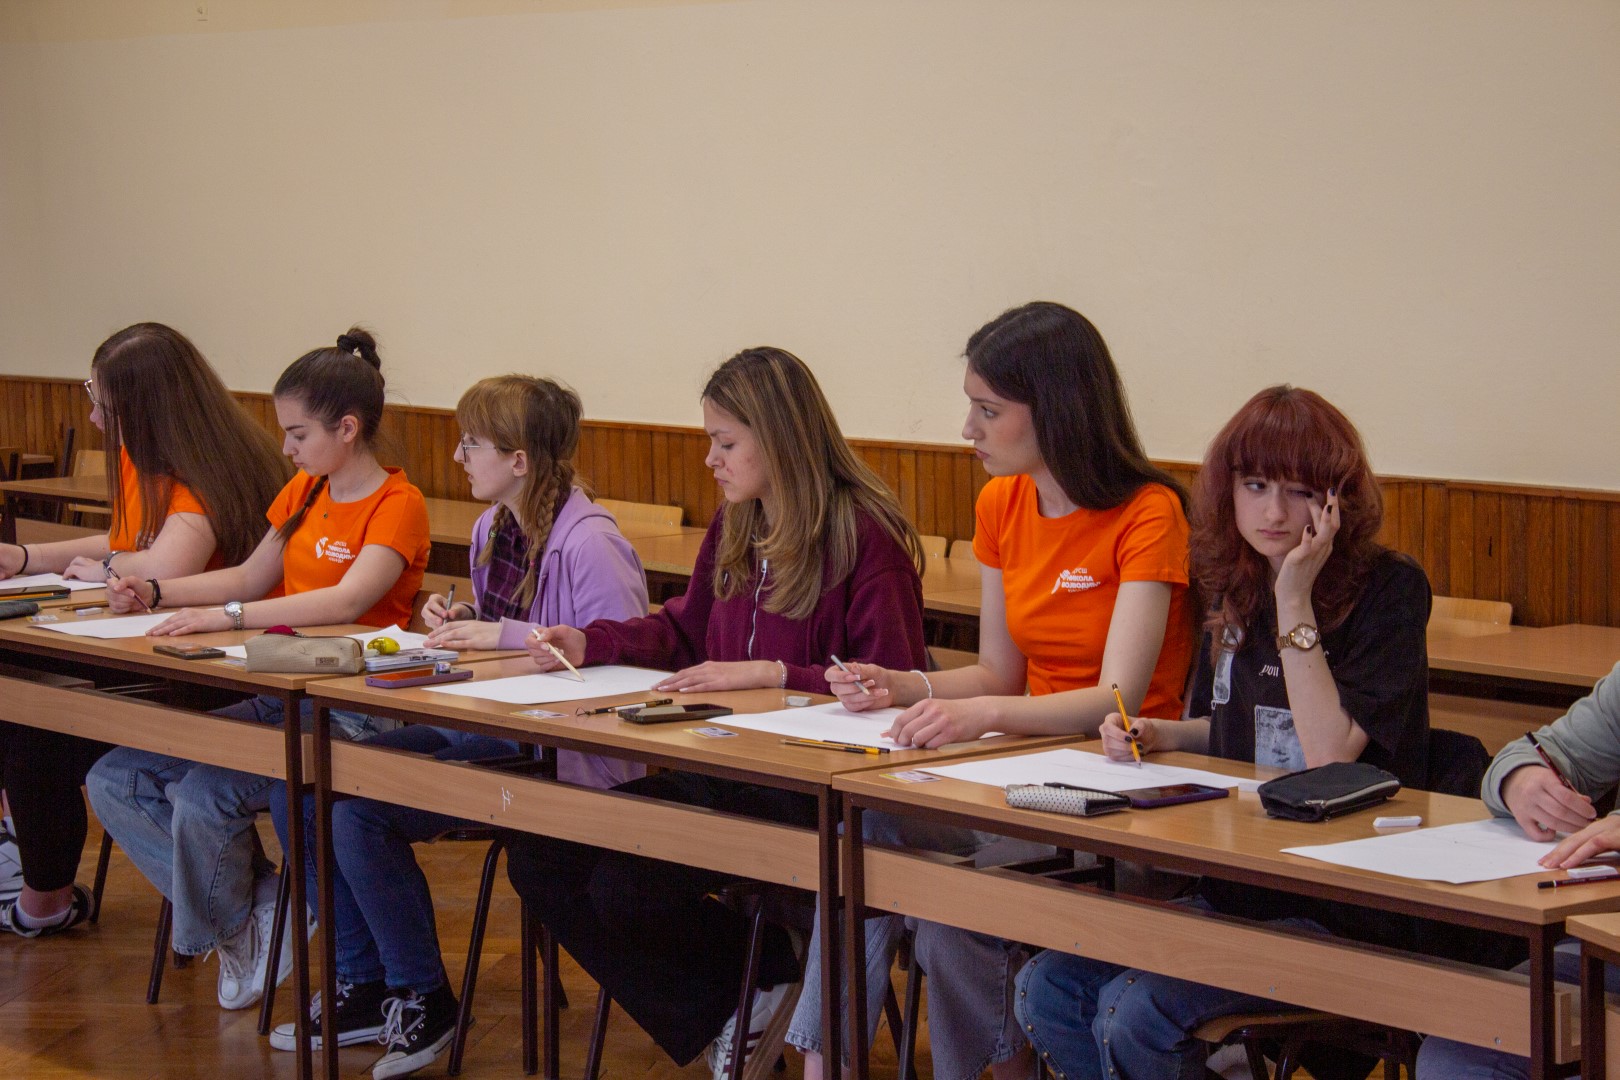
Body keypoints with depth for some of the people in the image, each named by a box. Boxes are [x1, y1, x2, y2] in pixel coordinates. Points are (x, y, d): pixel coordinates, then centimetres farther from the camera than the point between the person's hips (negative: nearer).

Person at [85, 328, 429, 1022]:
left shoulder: (397, 505, -9)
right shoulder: (304, 492, 17)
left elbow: (347, 601, -24)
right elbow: (251, 578, 23)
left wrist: (227, 616, -30)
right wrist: (156, 593, 8)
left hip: (350, 709, -9)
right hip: (278, 692, 9)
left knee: (203, 796, -30)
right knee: (114, 780, -7)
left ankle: (230, 928, 1)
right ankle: (255, 908, 1)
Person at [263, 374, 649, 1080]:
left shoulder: (587, 544, -18)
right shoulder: (492, 529, 12)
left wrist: (508, 635, -24)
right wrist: (461, 618, 3)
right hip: (474, 725, 10)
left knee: (360, 812, -23)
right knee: (301, 789, -4)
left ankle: (423, 999, -3)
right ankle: (363, 985, 7)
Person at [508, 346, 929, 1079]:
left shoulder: (864, 538, -13)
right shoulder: (734, 528, 12)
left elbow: (893, 684, -18)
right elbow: (684, 630, 25)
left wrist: (770, 674, -23)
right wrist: (589, 643, 9)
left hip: (811, 788, -9)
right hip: (723, 767, 9)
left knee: (625, 890, -22)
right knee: (538, 863, -4)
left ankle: (770, 979, 7)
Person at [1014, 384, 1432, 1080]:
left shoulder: (1388, 590, -11)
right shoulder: (1235, 591, 9)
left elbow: (1330, 758, -22)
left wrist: (1295, 601, -20)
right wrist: (1160, 735, 2)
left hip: (1338, 914, -7)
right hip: (1232, 887, 7)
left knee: (1133, 1012, -23)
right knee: (1045, 989, -7)